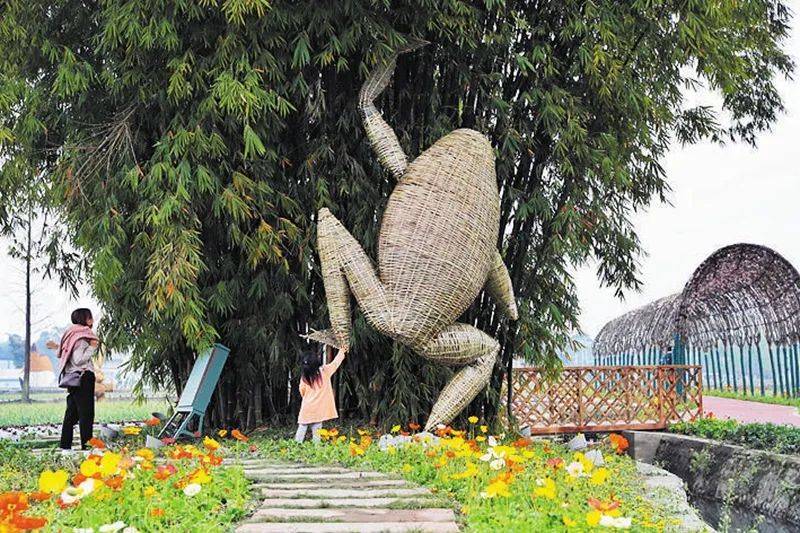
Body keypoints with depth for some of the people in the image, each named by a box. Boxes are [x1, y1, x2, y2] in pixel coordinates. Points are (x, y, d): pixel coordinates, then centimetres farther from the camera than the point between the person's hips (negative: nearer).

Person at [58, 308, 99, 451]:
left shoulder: (73, 334, 13)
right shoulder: (81, 337, -14)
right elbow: (78, 360, -21)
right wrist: (92, 348, -14)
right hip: (83, 377, -10)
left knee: (72, 412, 12)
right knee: (86, 412, -7)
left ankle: (65, 444, 16)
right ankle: (86, 444, -6)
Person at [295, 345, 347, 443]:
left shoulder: (304, 376, -6)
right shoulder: (324, 371, -8)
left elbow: (302, 392, 5)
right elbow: (335, 363, 8)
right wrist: (341, 352, 24)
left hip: (306, 409, 1)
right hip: (318, 409, -1)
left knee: (301, 430, 8)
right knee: (316, 431, 3)